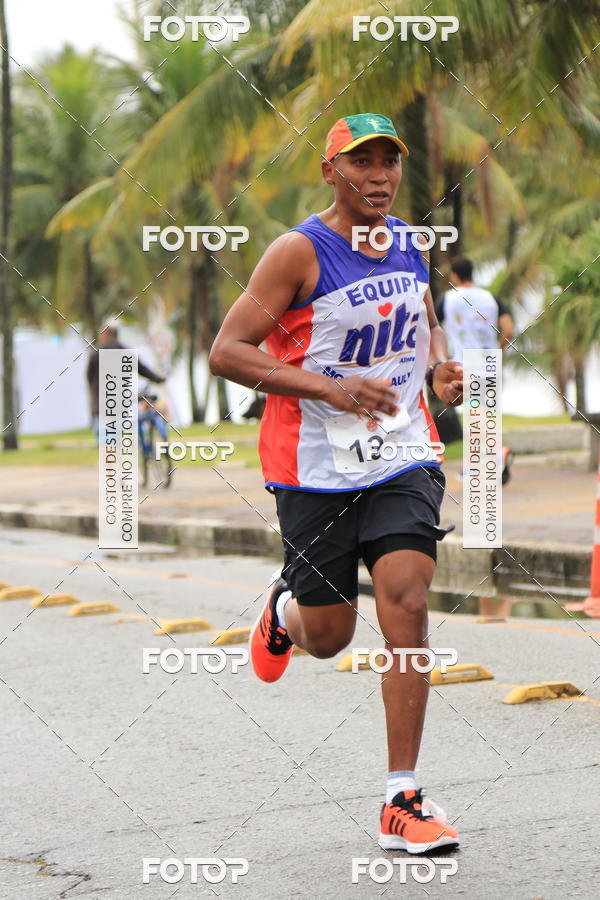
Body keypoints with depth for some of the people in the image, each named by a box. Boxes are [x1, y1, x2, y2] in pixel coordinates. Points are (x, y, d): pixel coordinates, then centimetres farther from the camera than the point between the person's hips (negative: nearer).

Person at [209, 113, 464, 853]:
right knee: (328, 637, 5)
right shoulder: (300, 252, -11)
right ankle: (284, 609, 45)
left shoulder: (411, 246, 6)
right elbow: (226, 352, -16)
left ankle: (401, 801, -9)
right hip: (316, 468, -3)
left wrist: (440, 370, 3)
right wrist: (332, 388, -24)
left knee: (405, 605, -15)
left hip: (403, 460, 3)